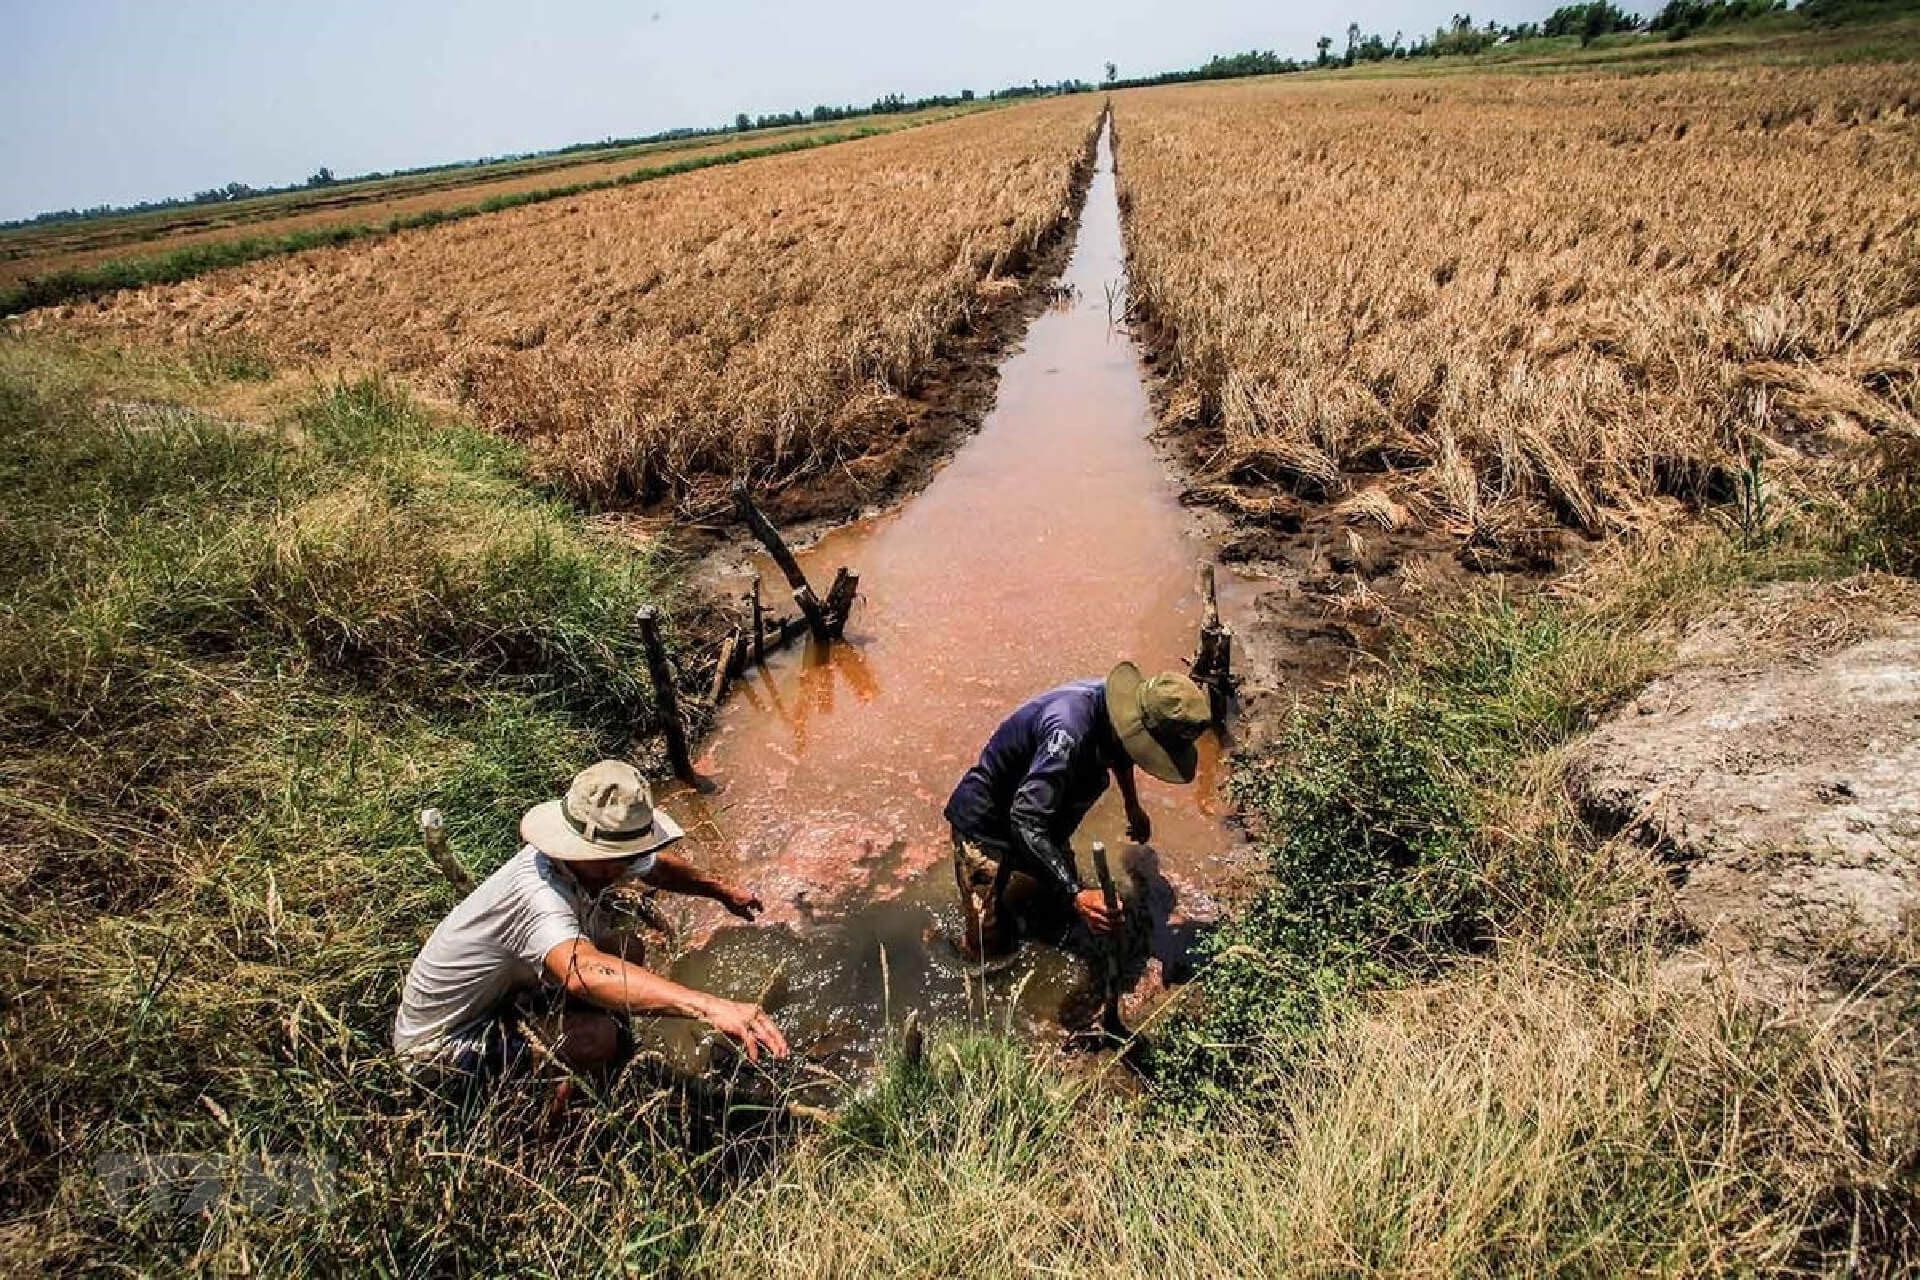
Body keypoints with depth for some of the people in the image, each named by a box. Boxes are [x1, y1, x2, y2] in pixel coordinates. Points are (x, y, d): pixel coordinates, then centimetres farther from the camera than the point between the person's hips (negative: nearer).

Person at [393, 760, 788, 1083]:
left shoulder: (594, 862, -12)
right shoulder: (538, 892, -38)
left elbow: (656, 866, 12)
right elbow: (584, 972, -58)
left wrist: (721, 891, 23)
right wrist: (709, 1006, -67)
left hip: (505, 994, 9)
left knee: (627, 950, 4)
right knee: (598, 1037, -29)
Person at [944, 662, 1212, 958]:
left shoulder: (1113, 702, -14)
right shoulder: (1070, 732, -41)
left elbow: (1119, 752, 14)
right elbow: (1026, 822, -43)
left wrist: (1133, 807, 25)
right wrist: (1076, 895, -48)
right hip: (987, 823, -8)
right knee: (990, 949, -6)